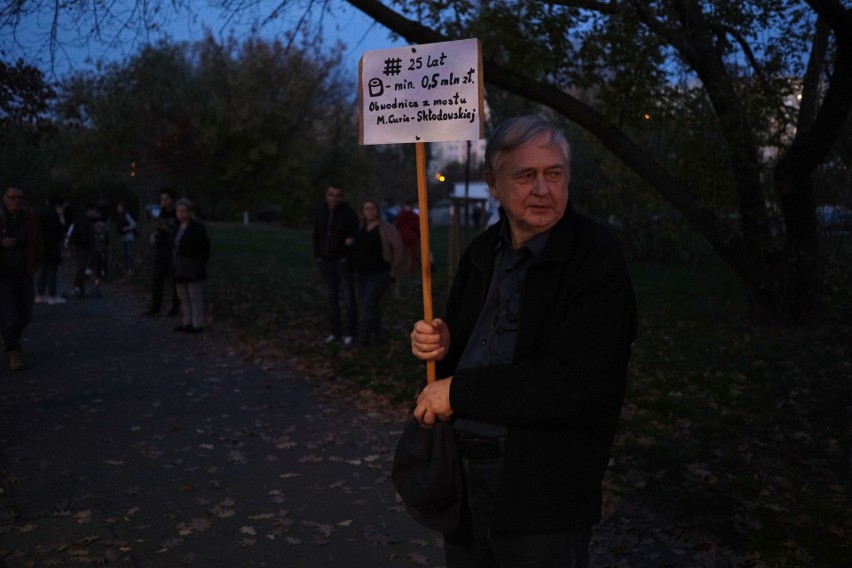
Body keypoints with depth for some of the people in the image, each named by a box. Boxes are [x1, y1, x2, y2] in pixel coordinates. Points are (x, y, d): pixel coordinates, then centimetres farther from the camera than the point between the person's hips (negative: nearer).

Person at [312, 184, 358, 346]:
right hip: (325, 261, 5)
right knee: (331, 298, 10)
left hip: (343, 261, -4)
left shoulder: (349, 213, -10)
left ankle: (350, 333, 9)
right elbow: (316, 235, 11)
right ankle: (335, 332, 19)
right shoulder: (320, 212, 4)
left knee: (348, 298, -2)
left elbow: (354, 236, -8)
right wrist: (317, 256, 5)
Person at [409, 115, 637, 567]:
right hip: (460, 478, 7)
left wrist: (458, 391, -19)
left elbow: (575, 384, -24)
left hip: (543, 494, -6)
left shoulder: (596, 259, -15)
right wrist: (440, 346, -7)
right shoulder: (482, 252, 7)